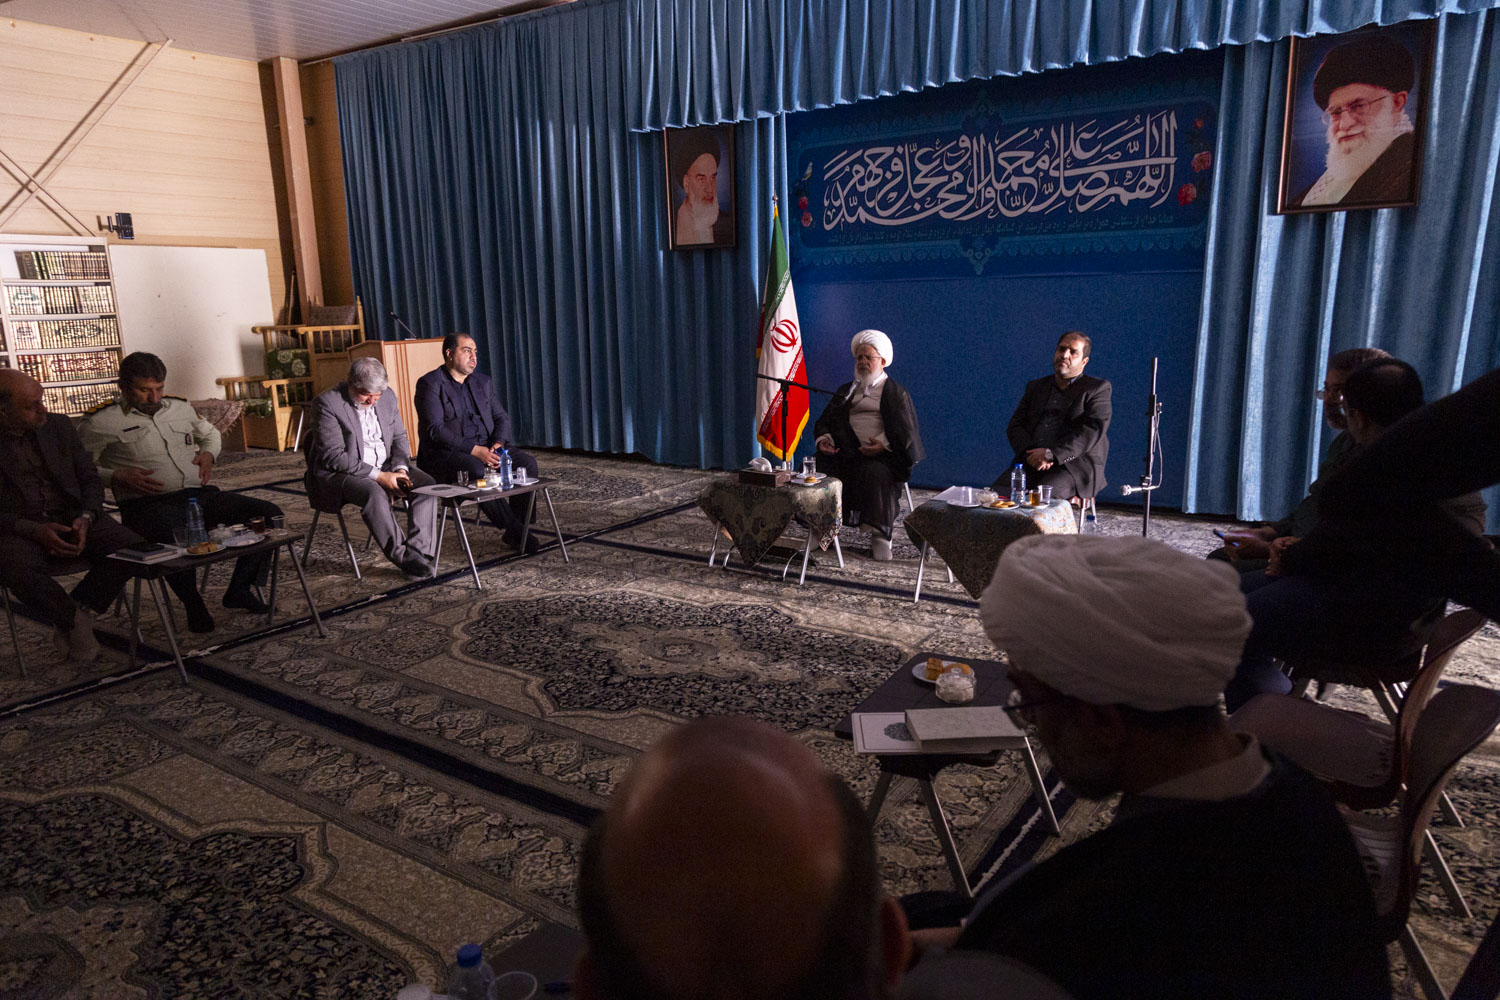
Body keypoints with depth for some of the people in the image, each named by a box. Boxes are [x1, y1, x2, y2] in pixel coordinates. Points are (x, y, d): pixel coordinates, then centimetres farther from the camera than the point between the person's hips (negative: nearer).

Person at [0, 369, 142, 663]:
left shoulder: (59, 426, 9)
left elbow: (90, 479, 11)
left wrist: (86, 517, -9)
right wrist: (34, 530, -21)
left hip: (72, 519, 3)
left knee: (133, 547, -24)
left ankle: (78, 608, -2)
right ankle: (72, 620, -8)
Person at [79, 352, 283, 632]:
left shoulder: (180, 407, 18)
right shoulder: (101, 422, 3)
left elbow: (209, 433, 37)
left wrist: (208, 454, 16)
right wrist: (117, 477, -12)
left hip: (200, 494, 6)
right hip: (149, 504, -5)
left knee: (270, 514, -12)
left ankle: (238, 589, 0)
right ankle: (193, 604, -13)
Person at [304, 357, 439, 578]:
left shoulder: (387, 398, 4)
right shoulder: (327, 403, -14)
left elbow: (399, 438, 12)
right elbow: (333, 456, -19)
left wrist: (400, 468, -9)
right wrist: (378, 476, -23)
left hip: (386, 468, 6)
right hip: (340, 473, -6)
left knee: (426, 484, -18)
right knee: (374, 493, -36)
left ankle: (419, 552, -22)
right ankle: (404, 558, -27)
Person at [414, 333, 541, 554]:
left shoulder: (484, 382, 15)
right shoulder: (430, 383, -5)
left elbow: (501, 418, 14)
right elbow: (435, 429, -15)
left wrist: (498, 444, -10)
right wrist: (474, 450, -24)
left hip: (485, 448, 6)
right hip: (445, 453, -6)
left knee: (527, 463, -17)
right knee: (477, 470, -36)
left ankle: (518, 529, -13)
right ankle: (513, 530, -26)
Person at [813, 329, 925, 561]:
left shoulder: (895, 392, 11)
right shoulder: (846, 390, 26)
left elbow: (904, 429, 1)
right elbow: (827, 419, 22)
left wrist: (884, 444, -16)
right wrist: (823, 438, -1)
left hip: (881, 455, -4)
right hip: (846, 453, 4)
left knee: (877, 474, -38)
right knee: (819, 465, -26)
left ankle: (880, 536, -33)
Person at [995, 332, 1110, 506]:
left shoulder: (1097, 389, 8)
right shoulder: (1035, 387, 23)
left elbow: (1092, 431, -7)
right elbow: (1015, 426, 13)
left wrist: (1051, 453, -19)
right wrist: (1031, 453, -9)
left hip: (1075, 466, -4)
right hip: (1031, 464, 4)